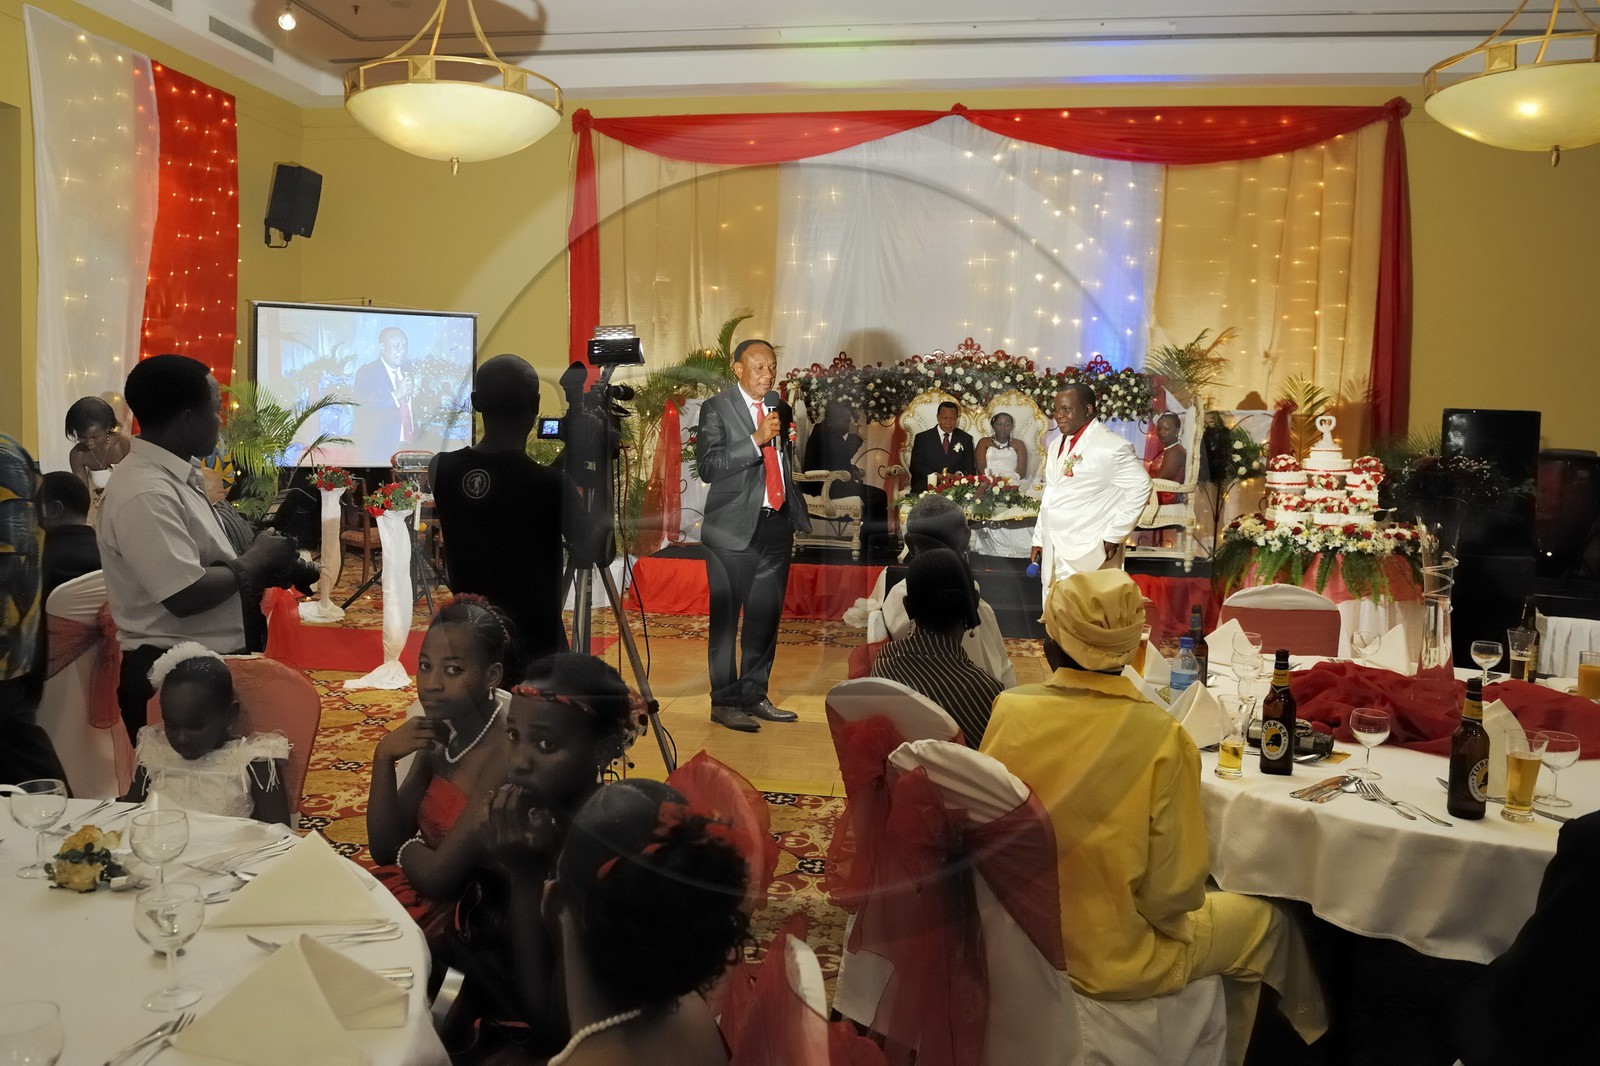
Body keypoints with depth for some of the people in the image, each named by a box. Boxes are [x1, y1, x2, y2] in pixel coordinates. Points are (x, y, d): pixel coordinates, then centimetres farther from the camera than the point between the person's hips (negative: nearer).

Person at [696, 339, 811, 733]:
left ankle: (754, 696, 21)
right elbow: (708, 467, -15)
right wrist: (756, 440, -21)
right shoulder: (716, 409, -4)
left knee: (766, 616, 10)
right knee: (726, 618, 0)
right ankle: (725, 702, 10)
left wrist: (796, 514, 14)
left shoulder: (781, 410, 13)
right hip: (734, 528, -6)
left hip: (776, 525, 6)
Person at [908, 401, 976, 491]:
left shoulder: (966, 439, 15)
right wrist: (935, 476, -15)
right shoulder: (922, 438, 9)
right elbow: (915, 466, 2)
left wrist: (958, 474, -12)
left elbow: (970, 468, 11)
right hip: (927, 489, -3)